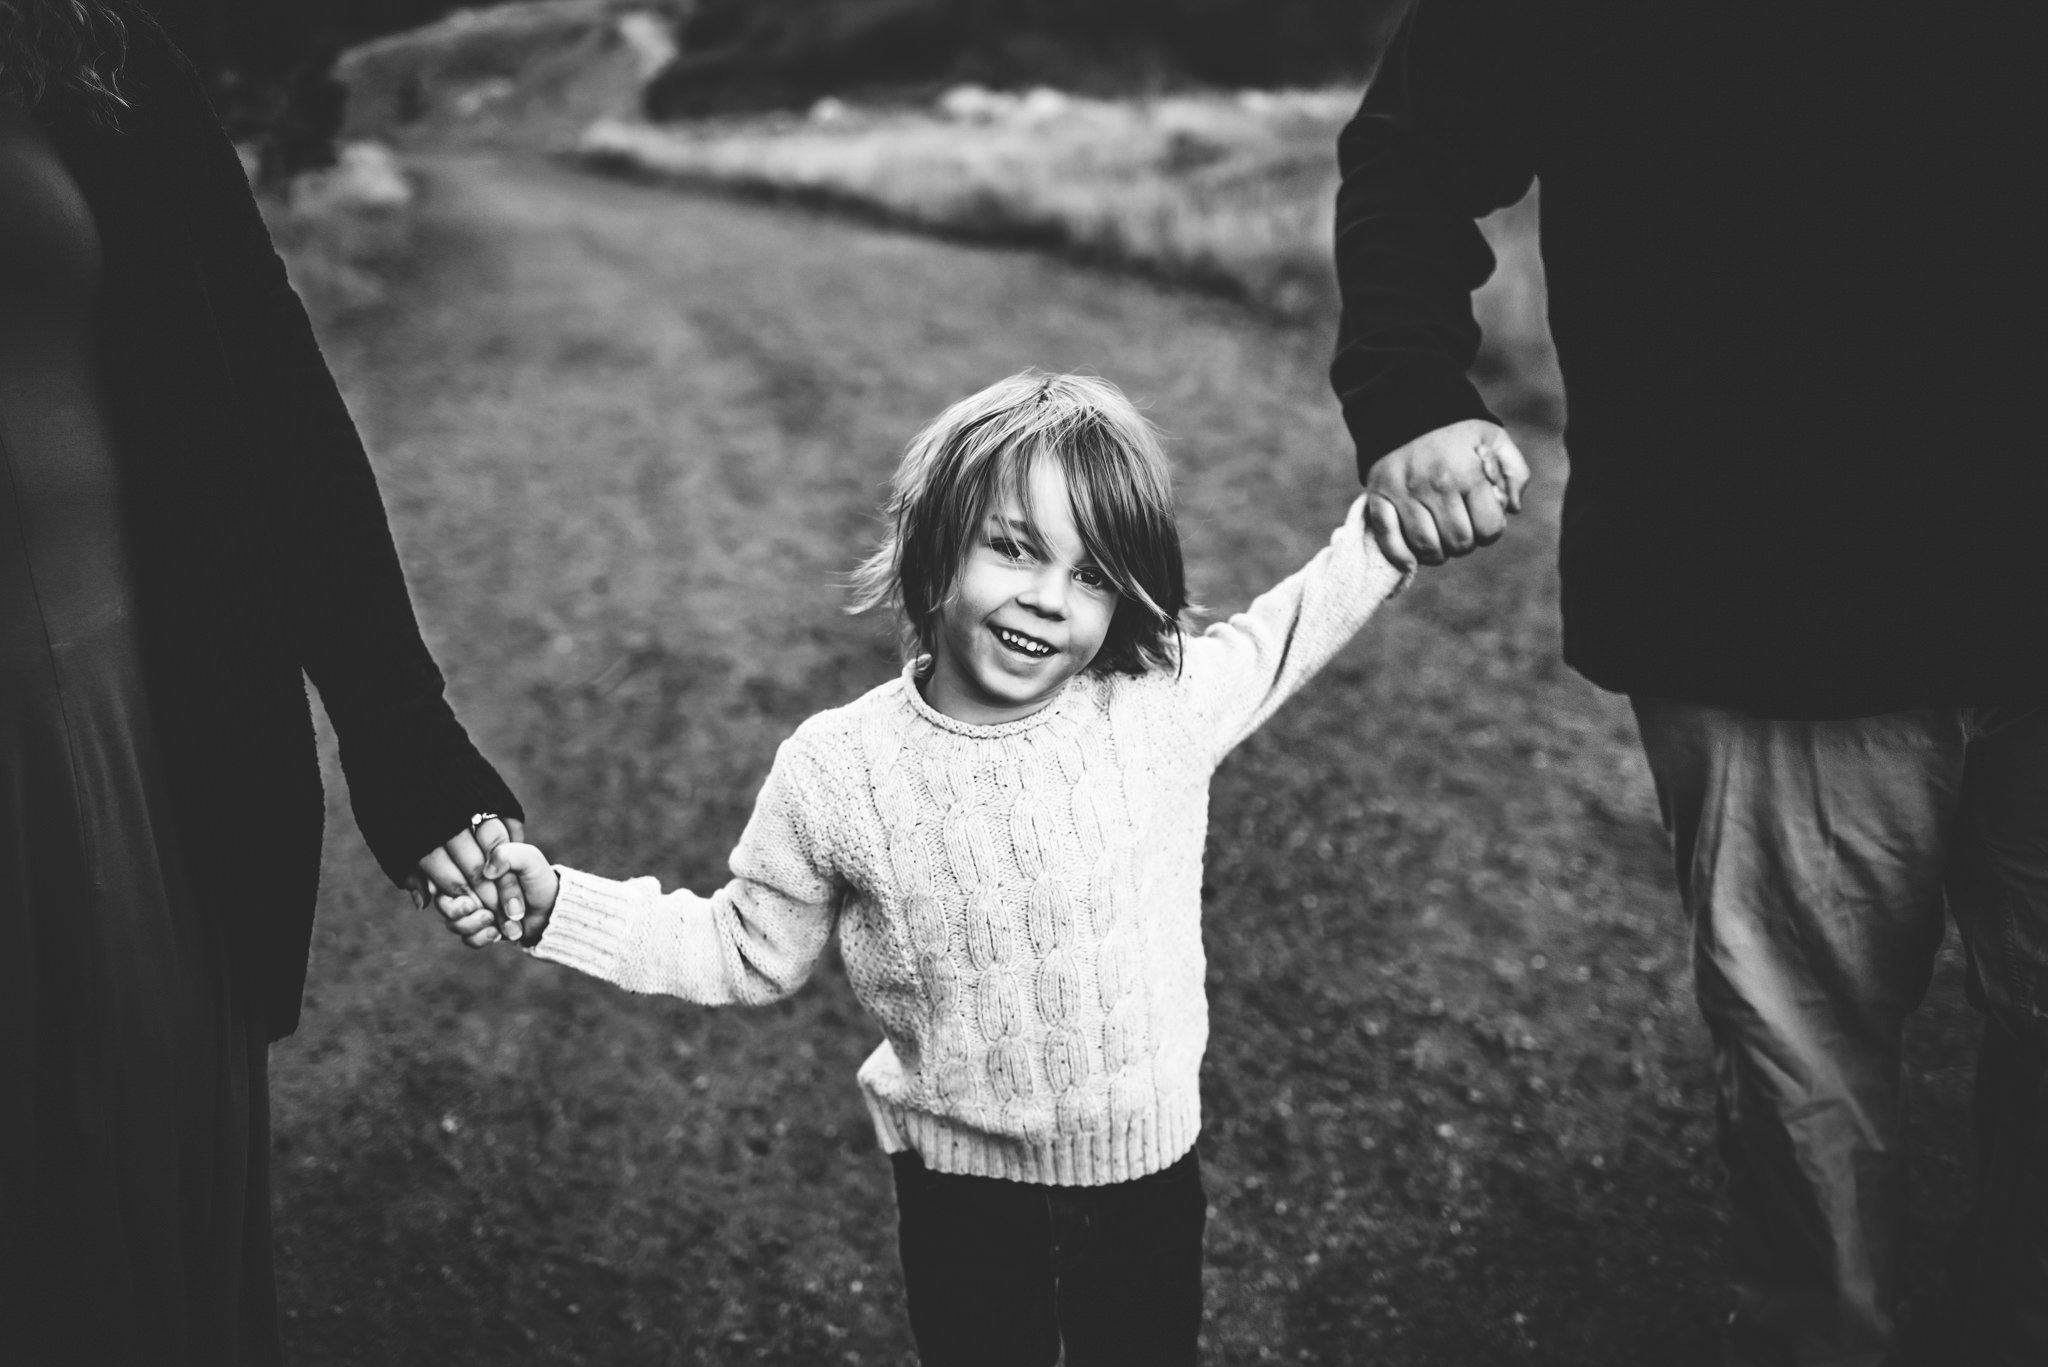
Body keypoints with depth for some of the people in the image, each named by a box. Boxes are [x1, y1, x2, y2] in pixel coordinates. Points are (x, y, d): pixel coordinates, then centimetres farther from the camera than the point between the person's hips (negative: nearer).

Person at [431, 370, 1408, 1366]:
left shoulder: (1169, 704, -17)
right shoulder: (835, 770, -17)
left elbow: (1308, 616, 0)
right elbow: (750, 950, -3)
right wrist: (555, 906, -11)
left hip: (1144, 1175, 1)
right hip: (957, 1187, 0)